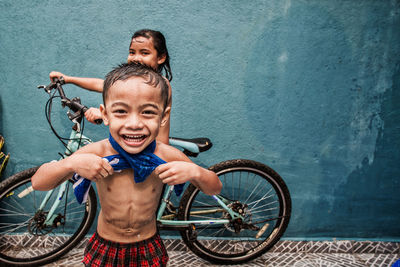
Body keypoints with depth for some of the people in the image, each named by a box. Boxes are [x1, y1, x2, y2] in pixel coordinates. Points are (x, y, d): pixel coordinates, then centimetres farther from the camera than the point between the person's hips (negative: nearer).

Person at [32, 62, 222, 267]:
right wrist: (72, 163, -32)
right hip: (104, 250, 0)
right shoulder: (96, 154, -21)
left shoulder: (167, 156, -21)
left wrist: (194, 171, -30)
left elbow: (215, 189, -9)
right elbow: (37, 183, -14)